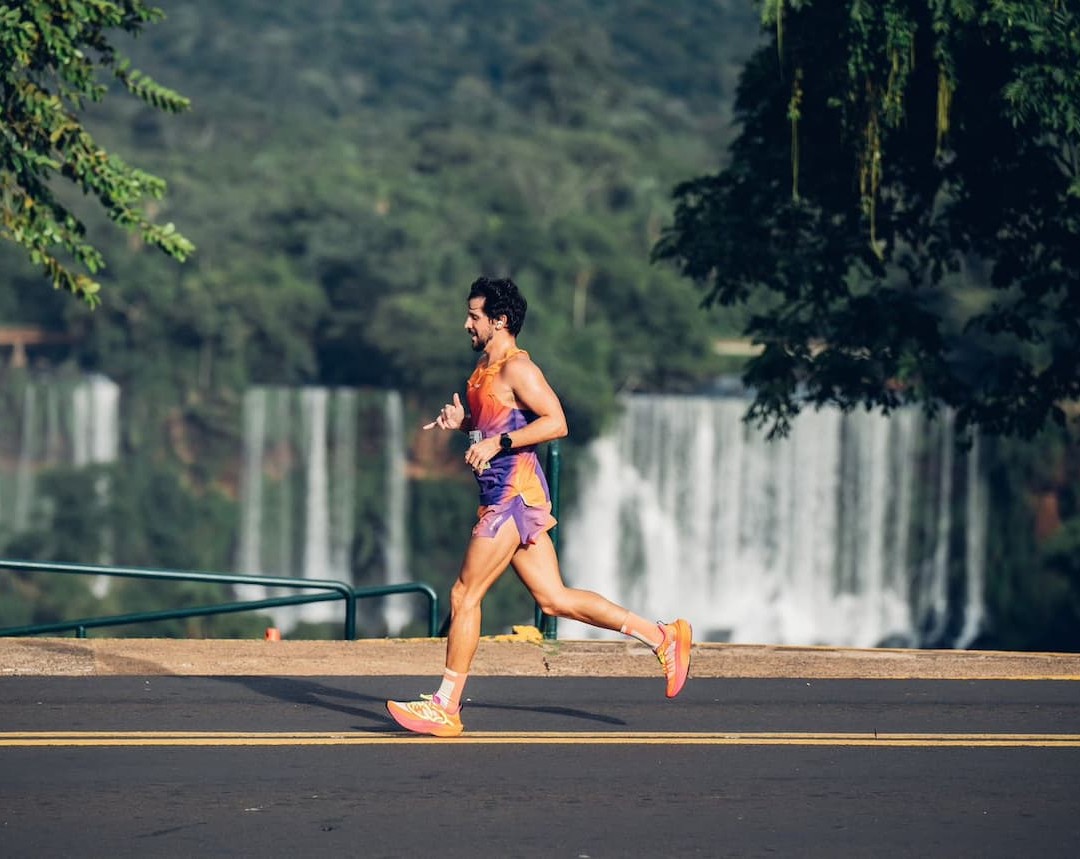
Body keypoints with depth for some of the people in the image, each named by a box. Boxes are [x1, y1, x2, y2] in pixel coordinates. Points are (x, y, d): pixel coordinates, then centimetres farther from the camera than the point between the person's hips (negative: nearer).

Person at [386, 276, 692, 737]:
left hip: (515, 495, -10)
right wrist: (460, 421, 12)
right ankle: (662, 637, 11)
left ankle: (446, 707, -3)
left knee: (464, 595, -7)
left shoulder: (517, 368, -12)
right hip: (504, 496, 10)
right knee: (554, 598, 8)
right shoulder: (484, 367, 18)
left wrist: (498, 442, -22)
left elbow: (555, 422, -19)